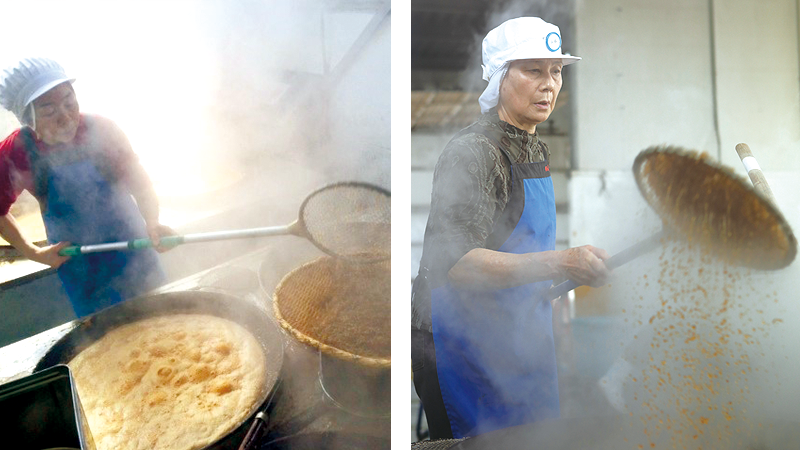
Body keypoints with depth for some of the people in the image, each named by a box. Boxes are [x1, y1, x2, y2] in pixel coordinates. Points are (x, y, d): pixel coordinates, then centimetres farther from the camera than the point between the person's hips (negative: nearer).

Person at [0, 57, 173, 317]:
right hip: (74, 258, 0)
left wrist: (152, 223, -29)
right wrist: (31, 253, -5)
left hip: (130, 243, 0)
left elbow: (138, 181, -12)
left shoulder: (102, 130, -20)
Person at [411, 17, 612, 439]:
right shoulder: (474, 151, -18)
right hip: (463, 340, -9)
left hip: (520, 338, 9)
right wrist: (559, 264, -38)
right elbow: (456, 263, -30)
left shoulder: (537, 151, 12)